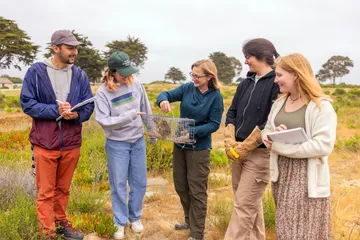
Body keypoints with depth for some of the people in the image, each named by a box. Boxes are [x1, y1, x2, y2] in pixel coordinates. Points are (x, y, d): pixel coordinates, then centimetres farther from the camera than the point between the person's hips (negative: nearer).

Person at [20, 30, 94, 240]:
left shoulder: (80, 75, 2)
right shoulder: (36, 71, -6)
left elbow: (89, 106, 2)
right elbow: (27, 103, -9)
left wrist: (76, 114, -20)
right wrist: (56, 110, -21)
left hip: (72, 143, 3)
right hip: (45, 143, -3)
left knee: (63, 189, 18)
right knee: (46, 192, 7)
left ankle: (62, 223, 35)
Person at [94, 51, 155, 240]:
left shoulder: (135, 84, -5)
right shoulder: (103, 92, -14)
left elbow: (146, 111, 5)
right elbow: (104, 121, -19)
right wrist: (128, 116, -27)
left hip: (138, 141, 3)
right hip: (117, 144, -3)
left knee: (139, 182, 12)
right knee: (118, 185, 8)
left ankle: (135, 217, 32)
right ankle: (120, 222, 25)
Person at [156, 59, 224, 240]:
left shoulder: (216, 96, -14)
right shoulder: (187, 88, -3)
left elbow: (214, 124, -14)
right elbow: (166, 94, -4)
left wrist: (193, 131, -27)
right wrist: (163, 100, -28)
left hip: (199, 148, -5)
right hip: (179, 145, 5)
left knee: (197, 191, 4)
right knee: (180, 186, 17)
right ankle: (190, 220, 38)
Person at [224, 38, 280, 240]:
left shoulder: (277, 83, -11)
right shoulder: (246, 83, 12)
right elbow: (232, 112, 11)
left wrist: (244, 147, -14)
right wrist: (230, 142, -3)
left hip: (260, 153, -7)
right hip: (238, 151, 7)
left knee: (243, 205, -4)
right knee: (251, 202, 17)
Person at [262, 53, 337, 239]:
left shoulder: (321, 106, -13)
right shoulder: (279, 103, 8)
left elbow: (324, 145, -22)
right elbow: (266, 131, 12)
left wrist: (282, 146, -20)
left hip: (307, 176, -7)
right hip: (281, 172, 7)